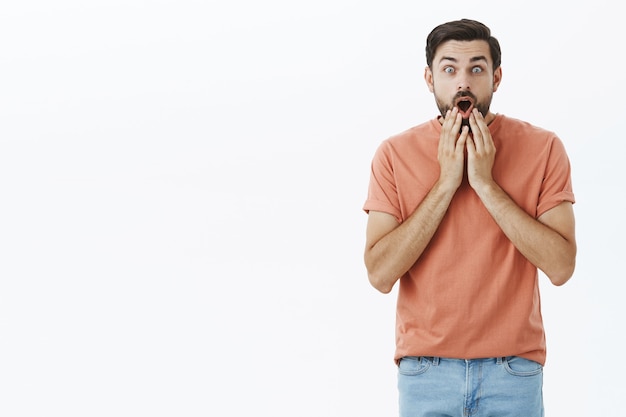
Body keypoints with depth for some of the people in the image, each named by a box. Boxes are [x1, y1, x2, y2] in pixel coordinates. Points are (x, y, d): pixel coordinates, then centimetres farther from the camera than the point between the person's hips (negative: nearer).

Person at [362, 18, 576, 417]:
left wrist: (486, 184, -17)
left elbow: (561, 265, -13)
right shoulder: (395, 154, -3)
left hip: (514, 369, 0)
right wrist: (446, 183, -16)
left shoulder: (542, 148, -4)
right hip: (425, 370, 0)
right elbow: (380, 274, -12)